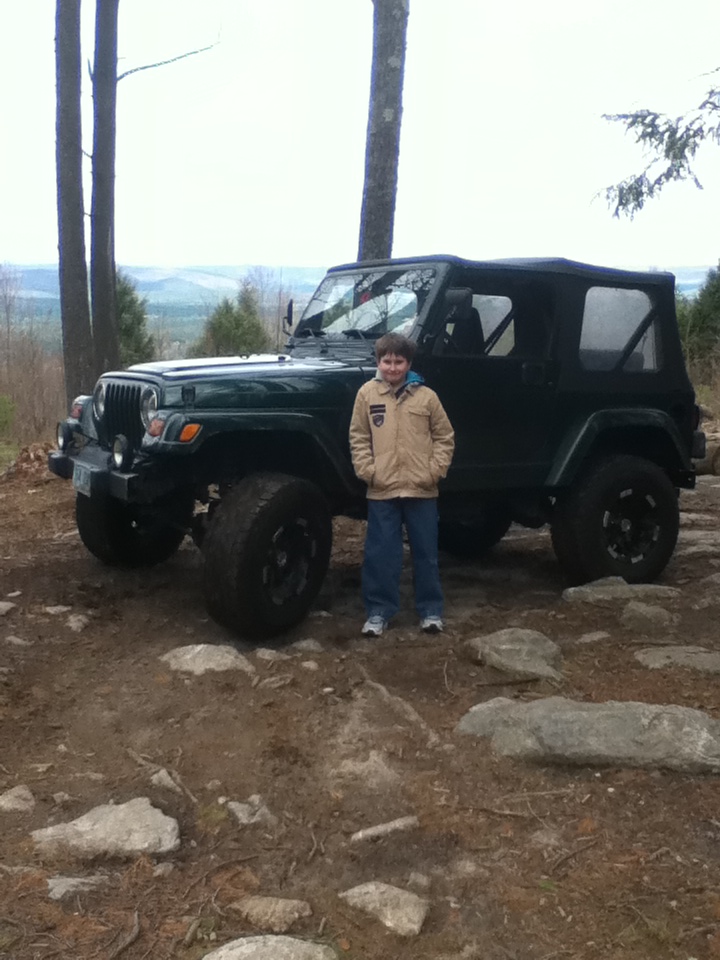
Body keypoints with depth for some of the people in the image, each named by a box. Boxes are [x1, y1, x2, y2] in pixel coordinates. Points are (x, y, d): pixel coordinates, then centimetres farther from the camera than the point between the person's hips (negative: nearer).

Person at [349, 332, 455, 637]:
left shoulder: (426, 396, 0)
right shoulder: (367, 393, 1)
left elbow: (445, 437, 5)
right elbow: (358, 437, 4)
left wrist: (434, 471, -5)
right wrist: (367, 470, -6)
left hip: (422, 490, 0)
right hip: (382, 491, 0)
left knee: (426, 553, 9)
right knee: (380, 554, 5)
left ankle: (430, 610, 21)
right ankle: (378, 611, 16)